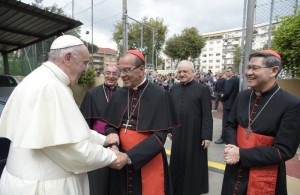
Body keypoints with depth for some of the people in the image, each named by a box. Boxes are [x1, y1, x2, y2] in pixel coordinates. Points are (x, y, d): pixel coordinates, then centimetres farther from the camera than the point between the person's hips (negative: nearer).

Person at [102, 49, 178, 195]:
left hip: (149, 163, -4)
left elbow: (160, 135, -16)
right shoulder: (119, 94, 1)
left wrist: (130, 156, -22)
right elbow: (110, 124, 6)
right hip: (122, 162, 4)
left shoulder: (159, 95, -14)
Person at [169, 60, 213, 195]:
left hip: (195, 135, -4)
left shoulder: (203, 89, -8)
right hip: (178, 134, 4)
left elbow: (207, 116, -10)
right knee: (178, 163, 16)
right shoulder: (174, 89, 5)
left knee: (194, 165, 11)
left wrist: (207, 136, -13)